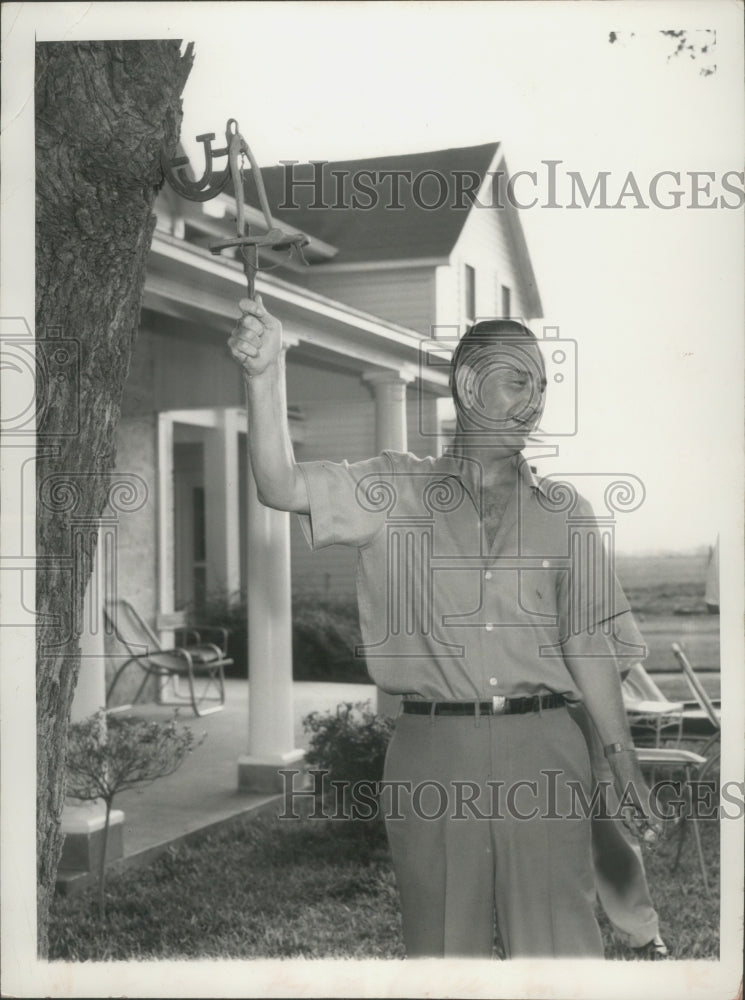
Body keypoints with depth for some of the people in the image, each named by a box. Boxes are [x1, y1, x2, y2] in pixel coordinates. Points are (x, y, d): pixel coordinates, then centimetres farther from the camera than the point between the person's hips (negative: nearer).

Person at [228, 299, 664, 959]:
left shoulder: (566, 514, 11)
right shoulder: (394, 492, 6)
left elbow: (589, 645, 10)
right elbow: (281, 488, -8)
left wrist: (624, 766, 6)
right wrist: (266, 372, -21)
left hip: (542, 753, 1)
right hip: (431, 750, -1)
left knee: (561, 945, 2)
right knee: (442, 943, 10)